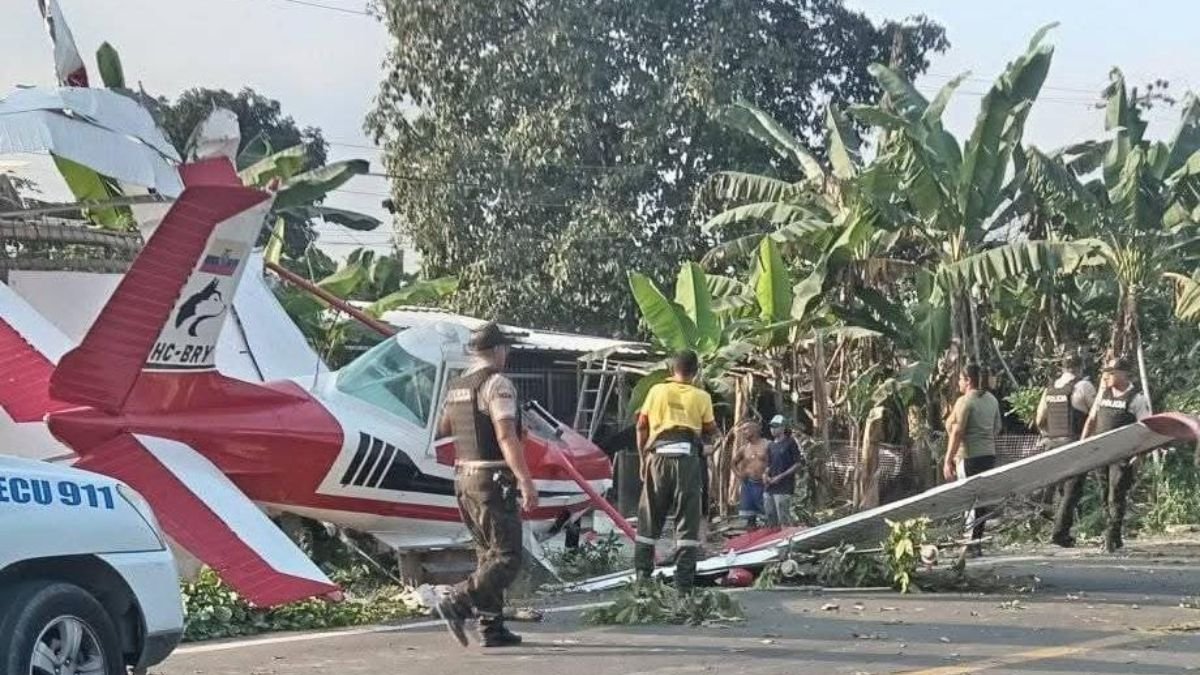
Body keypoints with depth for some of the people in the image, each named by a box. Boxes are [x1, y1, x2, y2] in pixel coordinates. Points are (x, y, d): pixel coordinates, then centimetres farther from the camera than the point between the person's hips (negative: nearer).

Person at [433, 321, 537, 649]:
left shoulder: (456, 386, 11)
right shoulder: (497, 384, -13)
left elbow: (443, 428, 27)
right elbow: (506, 436, -24)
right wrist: (526, 480, -26)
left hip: (464, 478, 9)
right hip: (493, 481, -9)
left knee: (488, 555, 14)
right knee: (507, 559, -6)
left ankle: (492, 628, 13)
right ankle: (457, 604, -21)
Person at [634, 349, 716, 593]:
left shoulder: (657, 391, 9)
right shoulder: (701, 397, 5)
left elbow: (642, 426, 8)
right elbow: (711, 430, 4)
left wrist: (643, 457, 15)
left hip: (658, 455, 2)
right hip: (687, 456, -1)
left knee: (650, 518, 10)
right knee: (687, 520, 2)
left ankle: (642, 574, 7)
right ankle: (684, 581, -2)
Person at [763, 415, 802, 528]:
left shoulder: (790, 443, -5)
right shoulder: (771, 446, 17)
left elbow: (798, 464, -8)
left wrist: (781, 476, -14)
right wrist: (766, 476, 3)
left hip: (783, 488, -7)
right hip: (770, 488, 7)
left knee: (784, 520, -9)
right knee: (771, 520, 9)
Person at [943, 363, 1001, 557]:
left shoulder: (965, 401, -12)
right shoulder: (992, 400, 12)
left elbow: (957, 432, -15)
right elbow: (997, 428, 18)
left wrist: (948, 460, -14)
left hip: (970, 455, -8)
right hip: (989, 454, 8)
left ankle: (971, 544, -6)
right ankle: (977, 539, 14)